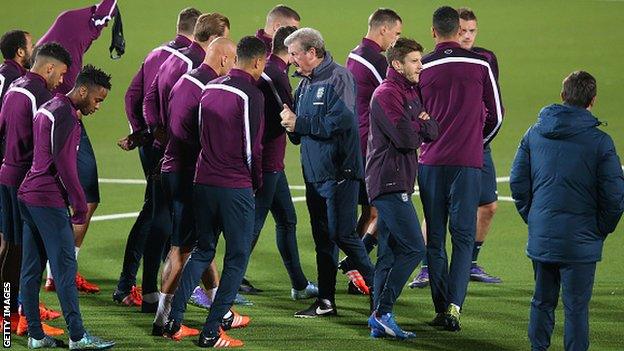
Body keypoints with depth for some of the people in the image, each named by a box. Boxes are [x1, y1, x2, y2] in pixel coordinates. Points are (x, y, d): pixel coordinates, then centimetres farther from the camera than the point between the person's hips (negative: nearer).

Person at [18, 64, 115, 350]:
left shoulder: (47, 109, 17)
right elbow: (64, 165, -19)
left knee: (31, 269, 8)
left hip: (28, 197, 10)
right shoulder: (65, 116, -14)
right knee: (65, 266, -7)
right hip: (49, 202, -10)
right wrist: (80, 205, -11)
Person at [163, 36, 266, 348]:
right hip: (236, 188, -7)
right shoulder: (251, 96, -11)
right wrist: (257, 182, 6)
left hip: (203, 182, 7)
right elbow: (252, 147, -9)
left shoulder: (210, 88, 10)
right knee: (237, 258, 3)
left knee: (203, 250, 19)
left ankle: (173, 318, 9)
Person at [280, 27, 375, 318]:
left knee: (342, 234, -9)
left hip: (339, 171, -8)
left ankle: (376, 286, 6)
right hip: (314, 172, 8)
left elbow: (340, 121, -23)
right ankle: (325, 301, 15)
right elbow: (299, 135, 19)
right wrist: (290, 124, -4)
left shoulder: (338, 78, -11)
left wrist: (298, 123, -17)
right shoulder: (304, 84, 15)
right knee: (323, 237, 10)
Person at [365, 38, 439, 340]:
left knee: (390, 255, 8)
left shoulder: (409, 93, 20)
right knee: (414, 249, -14)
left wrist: (419, 124, -8)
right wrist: (421, 127, -1)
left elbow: (432, 132, 11)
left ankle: (380, 321, 10)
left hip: (398, 184, 10)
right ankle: (382, 313, -12)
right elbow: (407, 138, -20)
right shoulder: (387, 94, -11)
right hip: (389, 182, -10)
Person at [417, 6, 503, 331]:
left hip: (430, 161, 1)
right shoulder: (480, 64, 0)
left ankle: (441, 308, 5)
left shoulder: (422, 68, -1)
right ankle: (454, 306, -12)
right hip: (468, 161, -1)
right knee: (463, 236, 2)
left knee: (435, 238, 7)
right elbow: (496, 114, 8)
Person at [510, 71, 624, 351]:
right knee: (576, 307, 1)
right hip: (580, 241, -4)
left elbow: (517, 182, 6)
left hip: (540, 239, 4)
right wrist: (601, 230, 5)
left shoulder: (534, 134, 3)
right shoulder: (600, 142, -10)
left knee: (542, 301, 17)